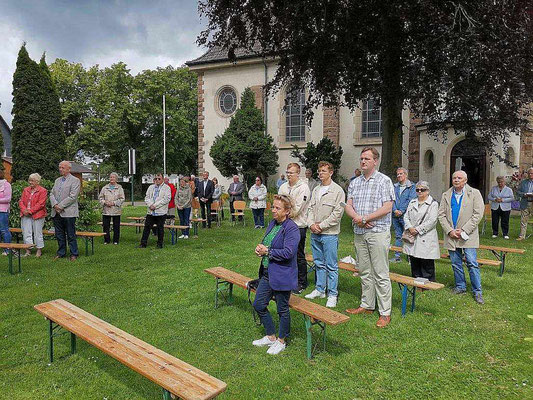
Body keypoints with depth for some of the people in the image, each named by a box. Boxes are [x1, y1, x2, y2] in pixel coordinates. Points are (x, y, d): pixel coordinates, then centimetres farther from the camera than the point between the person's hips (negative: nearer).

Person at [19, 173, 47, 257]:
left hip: (37, 215, -5)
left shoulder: (43, 191, -5)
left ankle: (39, 250, 11)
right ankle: (28, 250, 14)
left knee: (38, 233, 1)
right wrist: (24, 210, -8)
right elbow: (21, 201, 10)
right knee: (26, 233, 6)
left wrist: (30, 211, -17)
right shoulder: (26, 190, 15)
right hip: (26, 215, 6)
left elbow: (40, 204, -12)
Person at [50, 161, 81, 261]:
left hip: (68, 213, -6)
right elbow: (52, 194, 12)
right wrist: (55, 205, -6)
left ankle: (74, 254, 9)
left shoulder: (75, 180, -4)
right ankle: (61, 252, 24)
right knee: (59, 235, 13)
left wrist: (60, 206, -14)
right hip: (56, 213, 7)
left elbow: (72, 197, -13)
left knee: (71, 235, 0)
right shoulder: (57, 180, 18)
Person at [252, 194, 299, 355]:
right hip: (267, 273, 9)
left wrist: (267, 251, -17)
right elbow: (265, 242, 20)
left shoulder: (292, 228, -18)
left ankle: (281, 341, 30)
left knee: (282, 309, 8)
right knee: (258, 305, 14)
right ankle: (271, 337, 33)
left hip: (282, 275, -9)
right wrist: (260, 248, -3)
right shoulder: (272, 223, 9)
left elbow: (288, 253, -26)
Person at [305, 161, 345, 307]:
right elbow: (311, 208, 14)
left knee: (331, 266, 0)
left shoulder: (338, 190, -7)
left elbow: (338, 212, -13)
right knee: (319, 263, 16)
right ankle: (320, 290, 28)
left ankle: (332, 294, 10)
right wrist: (311, 224, -4)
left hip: (329, 234, -6)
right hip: (315, 233, 7)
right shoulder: (316, 190, 14)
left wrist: (321, 226, -13)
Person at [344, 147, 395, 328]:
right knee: (364, 272, 13)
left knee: (381, 274, -2)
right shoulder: (355, 182, 13)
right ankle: (367, 305, 26)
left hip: (378, 232, -6)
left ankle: (385, 313, 7)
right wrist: (357, 218, -12)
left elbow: (387, 207, -12)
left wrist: (364, 218, -14)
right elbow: (348, 206, 8)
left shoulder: (384, 181, -4)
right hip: (359, 233, 6)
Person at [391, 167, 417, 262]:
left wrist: (401, 211, -15)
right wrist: (395, 210, -10)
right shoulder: (395, 186, 13)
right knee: (398, 236, 10)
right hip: (395, 216, 5)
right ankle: (397, 256, 15)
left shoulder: (411, 186, -1)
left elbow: (411, 200, -10)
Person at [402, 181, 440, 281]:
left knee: (427, 265, -1)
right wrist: (410, 228, -9)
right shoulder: (412, 202, 16)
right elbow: (406, 216, 9)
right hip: (412, 238, 5)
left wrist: (418, 229, -15)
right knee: (414, 264, 12)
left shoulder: (433, 204, -3)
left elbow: (432, 221, -12)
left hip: (426, 239, -5)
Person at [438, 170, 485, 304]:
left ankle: (477, 292, 5)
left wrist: (463, 231, -12)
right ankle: (460, 287, 24)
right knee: (456, 264, 10)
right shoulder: (446, 195, 9)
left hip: (467, 236, -3)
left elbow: (478, 214, -7)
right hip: (451, 236, 3)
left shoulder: (474, 193, 0)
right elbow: (441, 214, 5)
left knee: (472, 263, -5)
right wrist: (449, 231, -7)